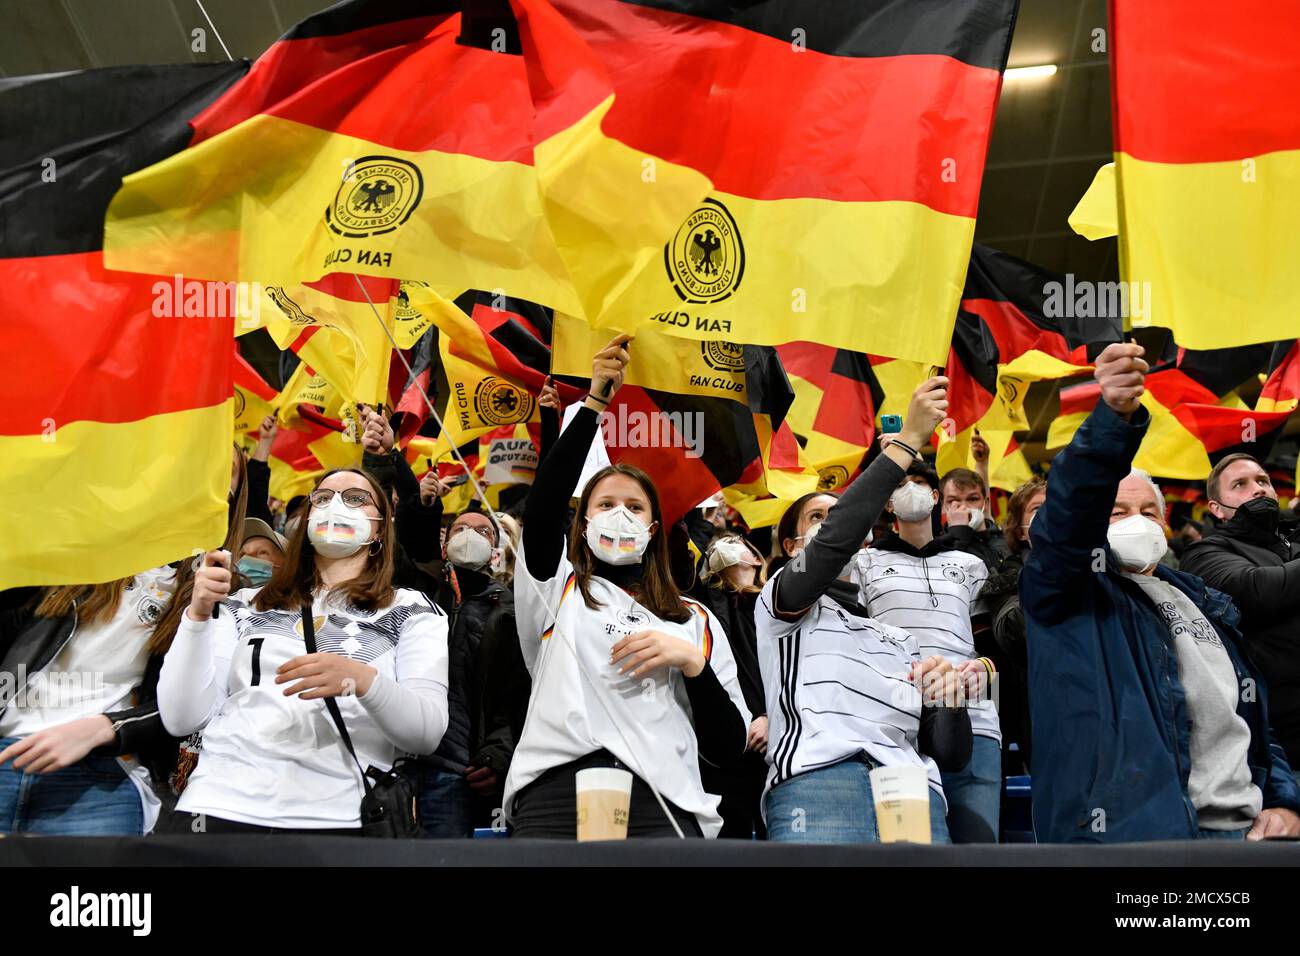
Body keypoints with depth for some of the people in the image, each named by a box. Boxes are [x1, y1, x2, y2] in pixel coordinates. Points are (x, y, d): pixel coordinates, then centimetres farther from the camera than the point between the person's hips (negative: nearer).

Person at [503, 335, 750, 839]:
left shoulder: (695, 620, 20)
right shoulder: (558, 589, 18)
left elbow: (728, 749, 14)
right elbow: (542, 507, -2)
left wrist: (693, 662, 0)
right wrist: (594, 403, -7)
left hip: (662, 800, 0)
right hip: (555, 793, 0)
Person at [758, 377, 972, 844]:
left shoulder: (900, 638, 31)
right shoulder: (778, 600, 18)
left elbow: (950, 752, 22)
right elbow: (834, 541, -4)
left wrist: (949, 699, 0)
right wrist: (908, 439, -4)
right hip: (815, 785, -4)